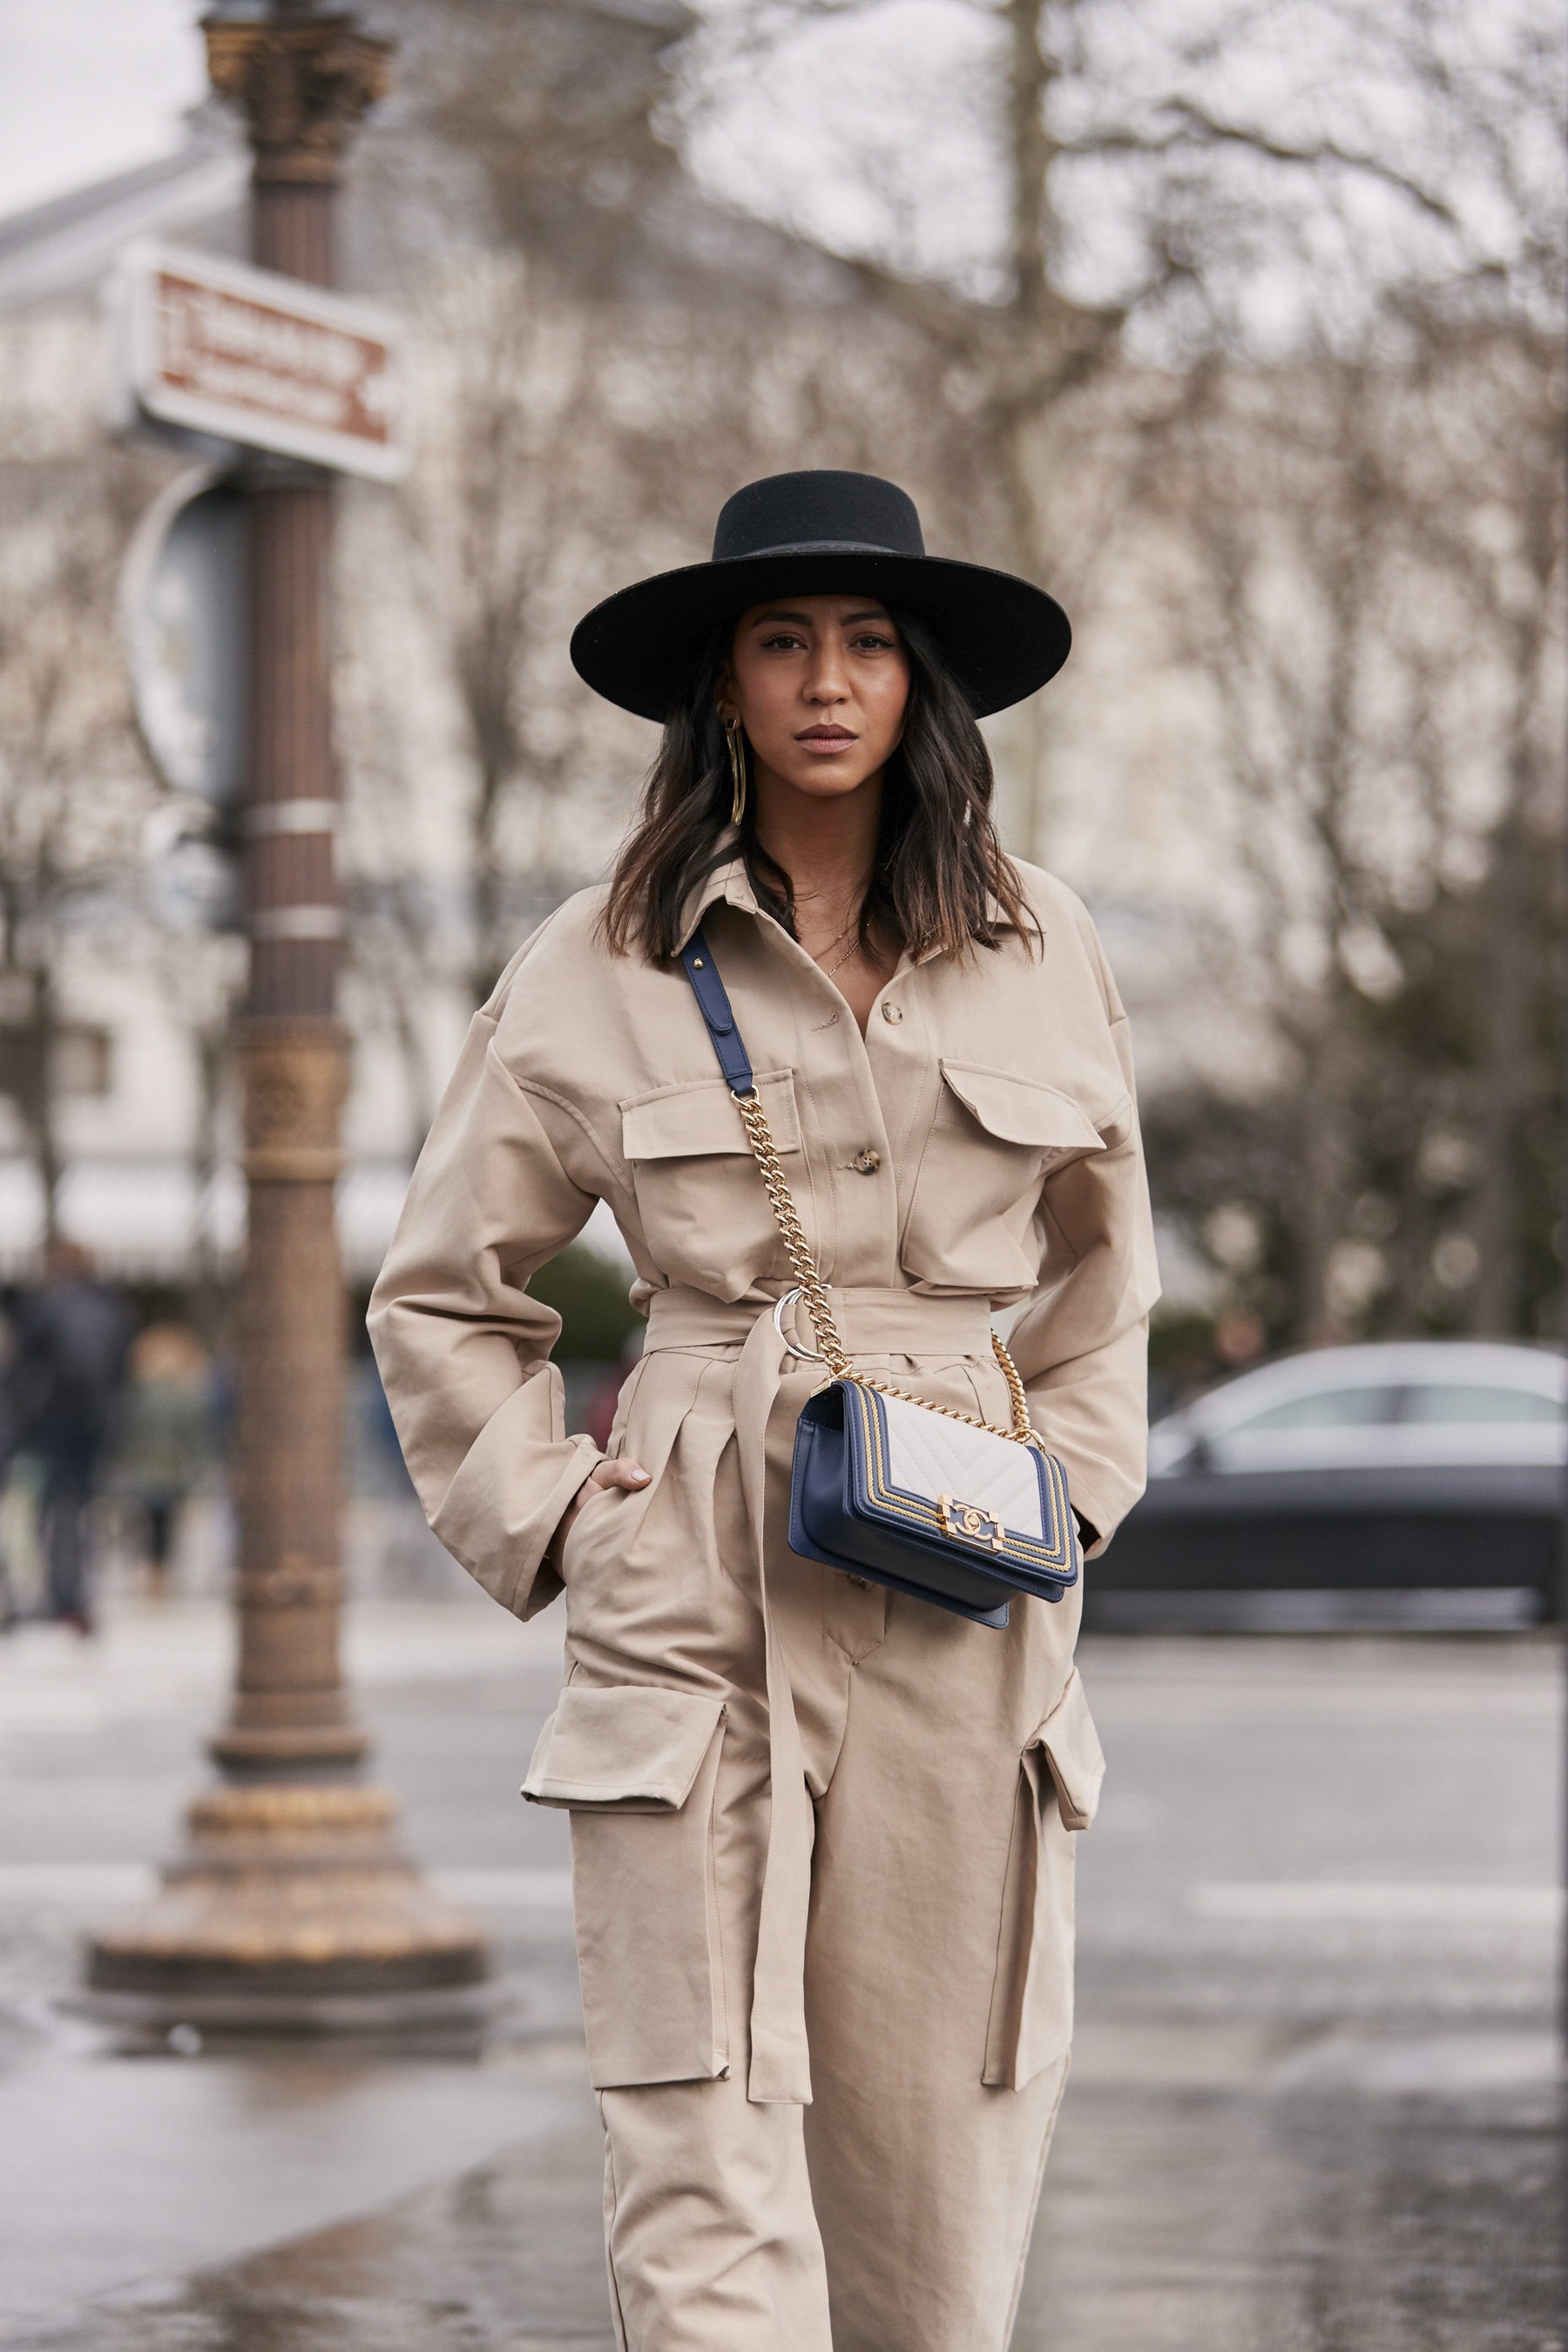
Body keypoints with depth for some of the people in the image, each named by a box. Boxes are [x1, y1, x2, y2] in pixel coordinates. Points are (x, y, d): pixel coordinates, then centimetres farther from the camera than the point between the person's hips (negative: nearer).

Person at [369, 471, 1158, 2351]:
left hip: (963, 1602, 2)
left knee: (947, 2126, 4)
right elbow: (442, 1296, 12)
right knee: (701, 2139, -9)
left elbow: (1101, 1264, 23)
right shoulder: (594, 972, 3)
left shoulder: (1037, 946, 9)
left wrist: (1070, 1473, 11)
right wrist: (546, 1511, 2)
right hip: (695, 1584, -2)